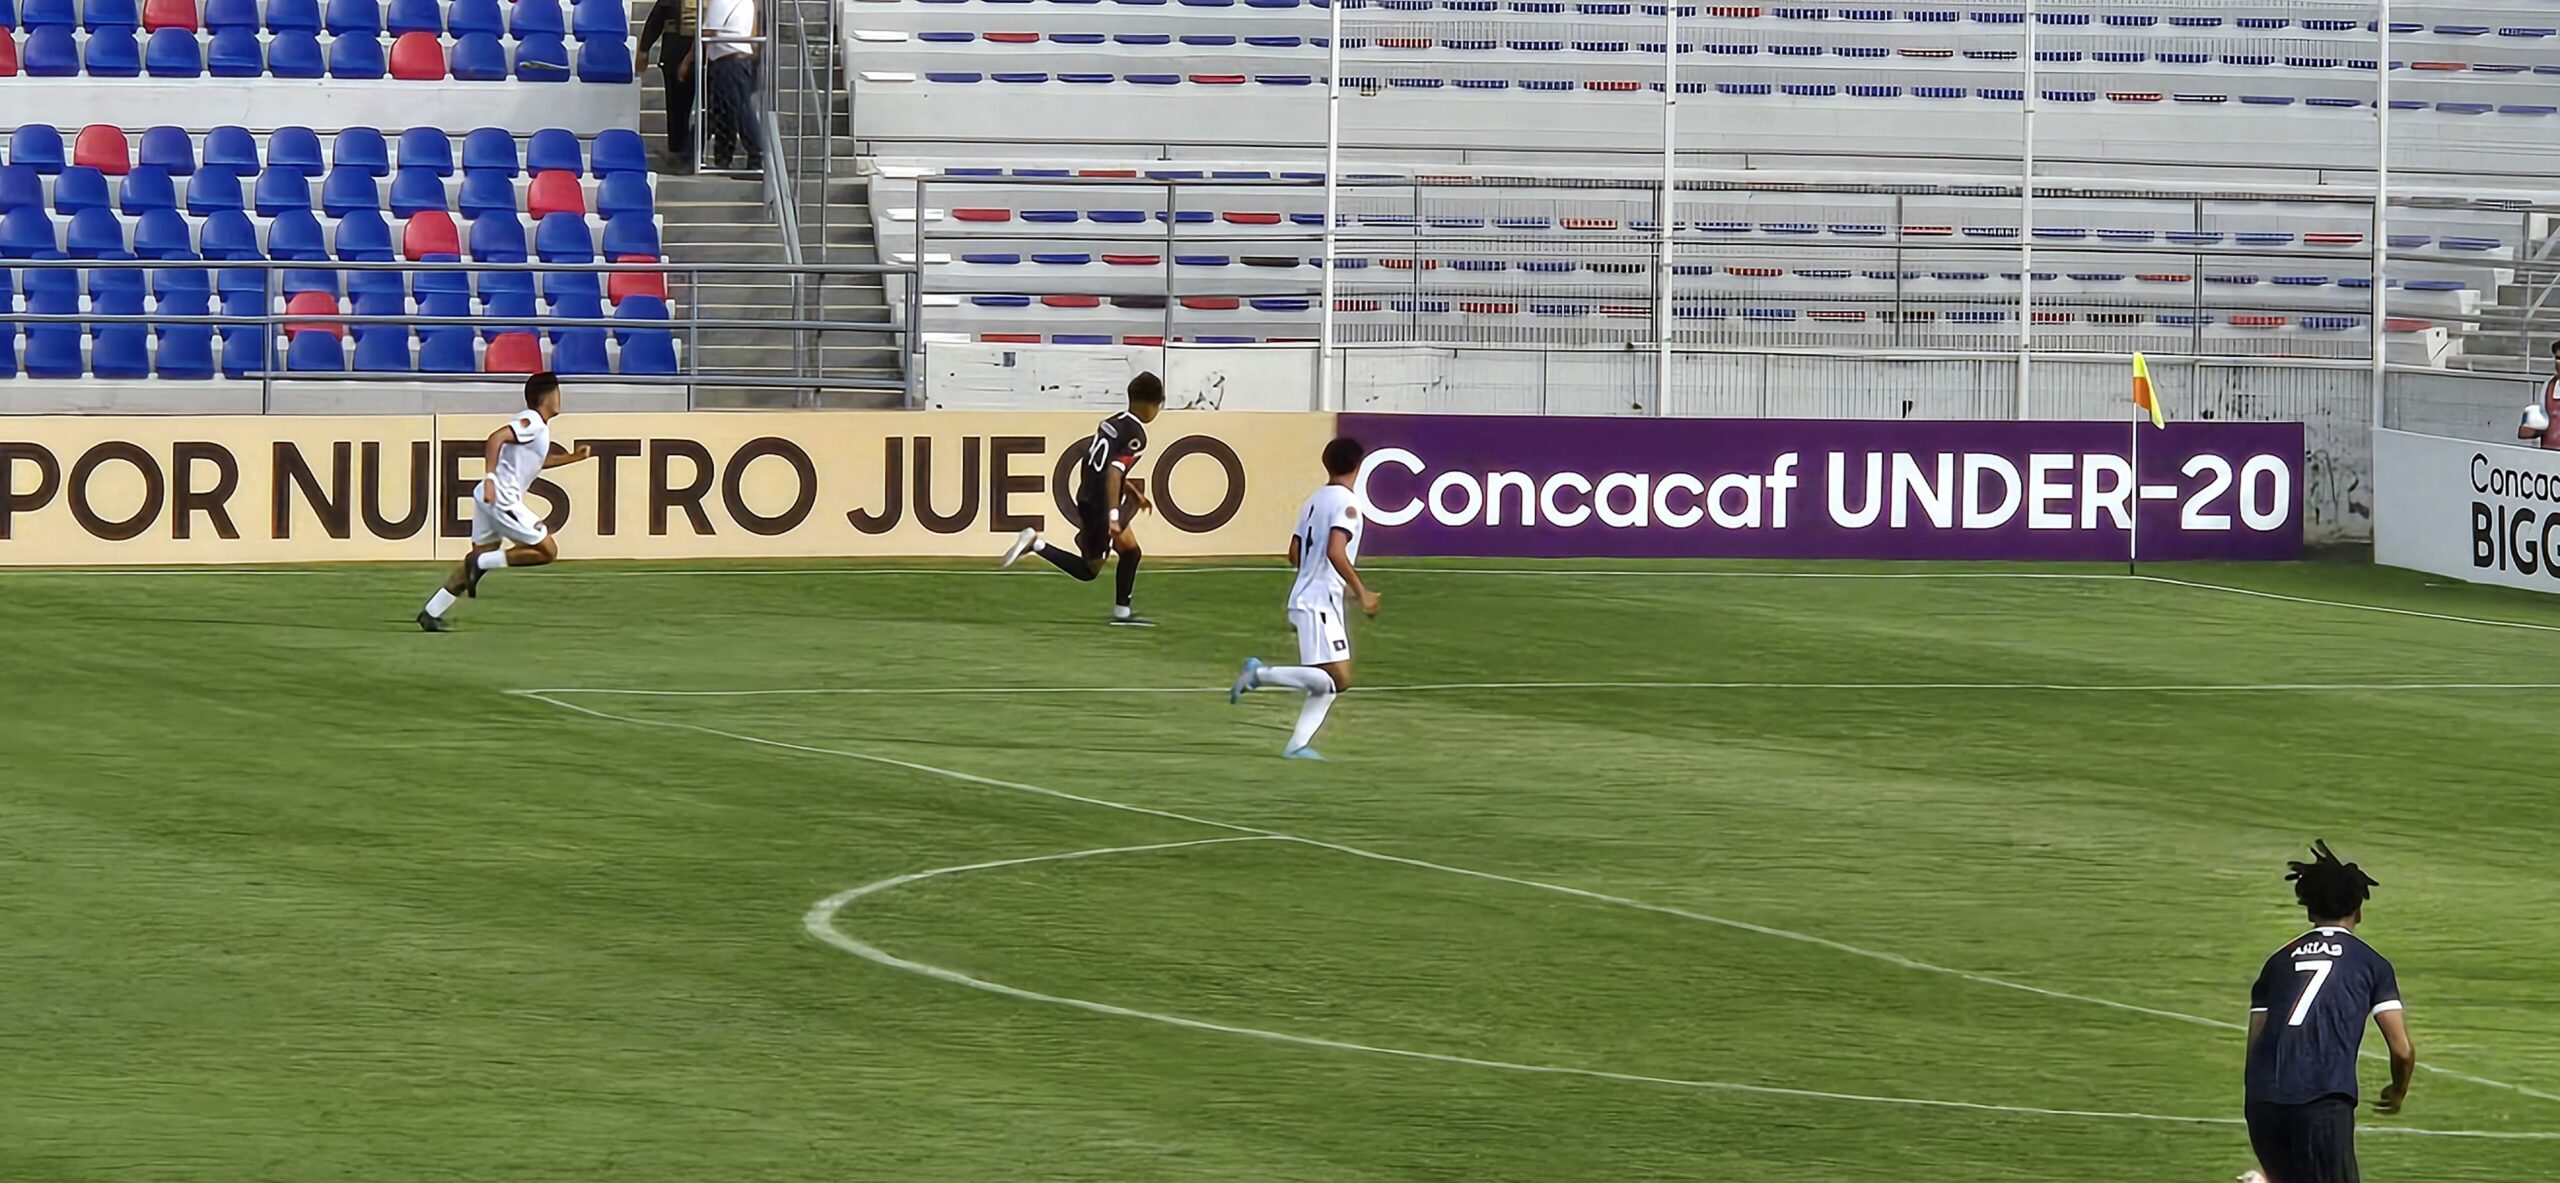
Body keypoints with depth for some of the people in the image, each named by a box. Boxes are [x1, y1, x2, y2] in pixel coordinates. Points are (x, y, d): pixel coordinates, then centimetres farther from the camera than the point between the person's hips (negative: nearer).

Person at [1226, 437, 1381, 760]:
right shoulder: (1346, 503, -11)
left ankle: (1297, 745, 5)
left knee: (1330, 682, 12)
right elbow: (1335, 552, -23)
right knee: (1338, 679, -13)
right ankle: (1261, 674, -16)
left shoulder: (1314, 501, 15)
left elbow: (1295, 554, 18)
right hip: (1322, 603, -9)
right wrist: (1361, 592, -16)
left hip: (1304, 598, 9)